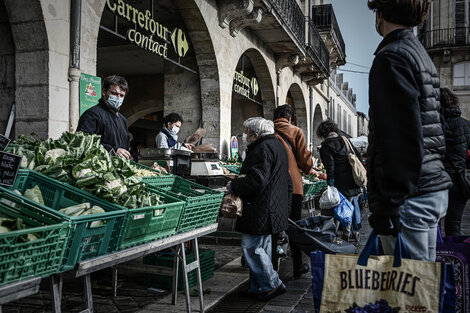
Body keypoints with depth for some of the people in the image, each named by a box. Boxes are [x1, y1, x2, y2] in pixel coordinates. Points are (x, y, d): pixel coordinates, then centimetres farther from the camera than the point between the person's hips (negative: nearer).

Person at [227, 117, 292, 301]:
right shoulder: (277, 146, 18)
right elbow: (286, 183, 23)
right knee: (262, 247, 15)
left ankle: (272, 285, 2)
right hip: (275, 207, 11)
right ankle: (259, 288, 22)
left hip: (261, 209, -11)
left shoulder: (262, 149, -16)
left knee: (250, 247, -5)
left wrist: (233, 186, -13)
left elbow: (257, 180, -26)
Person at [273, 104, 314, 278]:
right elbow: (304, 158, -1)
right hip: (292, 185, -2)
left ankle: (271, 266, 13)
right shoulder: (295, 131, -1)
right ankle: (298, 267, 14)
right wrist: (309, 170, 19)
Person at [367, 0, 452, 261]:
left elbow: (400, 135, -20)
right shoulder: (423, 56, 21)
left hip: (410, 197, -10)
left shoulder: (393, 56, -10)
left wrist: (388, 203, -20)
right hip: (435, 189, 10)